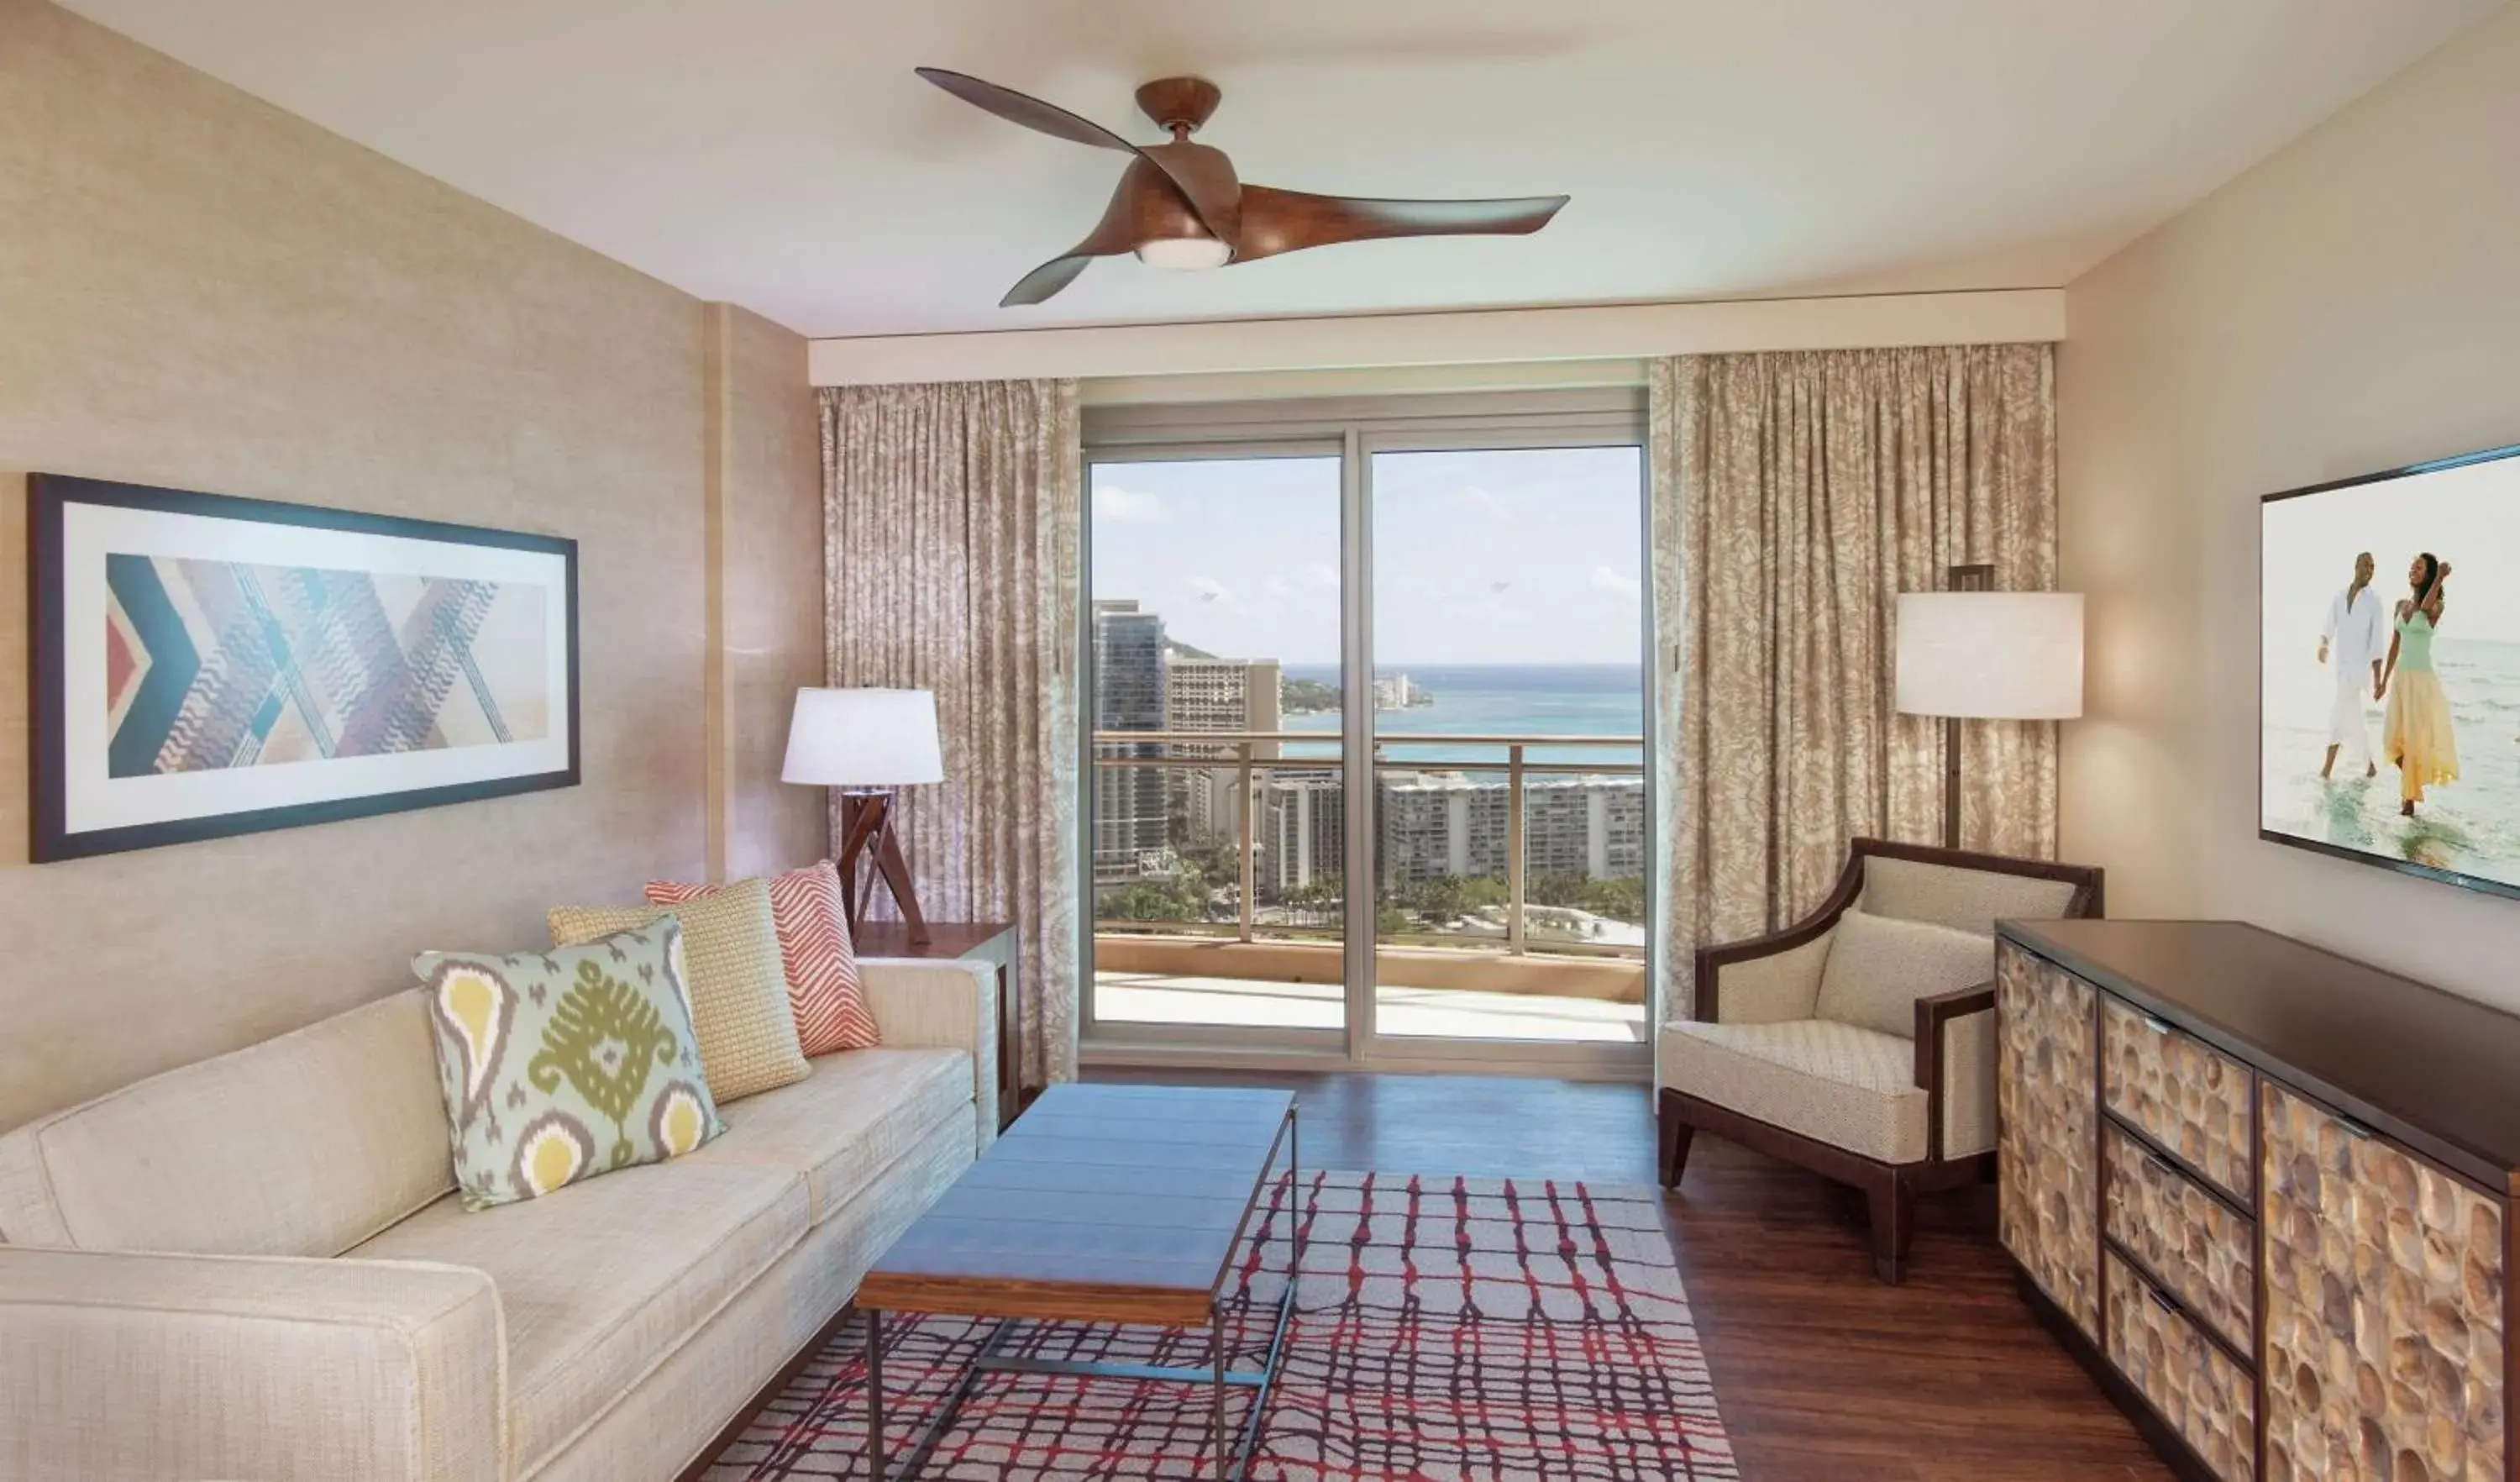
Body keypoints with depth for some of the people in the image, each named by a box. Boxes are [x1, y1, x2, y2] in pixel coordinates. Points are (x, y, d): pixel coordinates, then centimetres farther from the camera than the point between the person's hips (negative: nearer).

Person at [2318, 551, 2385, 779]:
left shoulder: (2373, 602, -2)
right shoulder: (2338, 598, 9)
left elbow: (2376, 641, -4)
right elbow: (2329, 629, 4)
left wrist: (2377, 677, -6)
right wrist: (2323, 645, -21)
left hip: (2358, 666, -5)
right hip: (2339, 664, 5)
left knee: (2339, 713, -13)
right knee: (2353, 716, 11)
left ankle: (2328, 767, -13)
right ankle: (2370, 764, 23)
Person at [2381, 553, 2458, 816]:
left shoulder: (2435, 607, -7)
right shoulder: (2401, 605, 9)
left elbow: (2426, 607, -33)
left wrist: (2440, 578, -39)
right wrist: (2384, 678, 16)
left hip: (2421, 677, -6)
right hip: (2400, 676, 6)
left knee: (2416, 737, -3)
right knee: (2393, 738, 7)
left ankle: (2410, 796, 7)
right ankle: (2409, 785, 29)